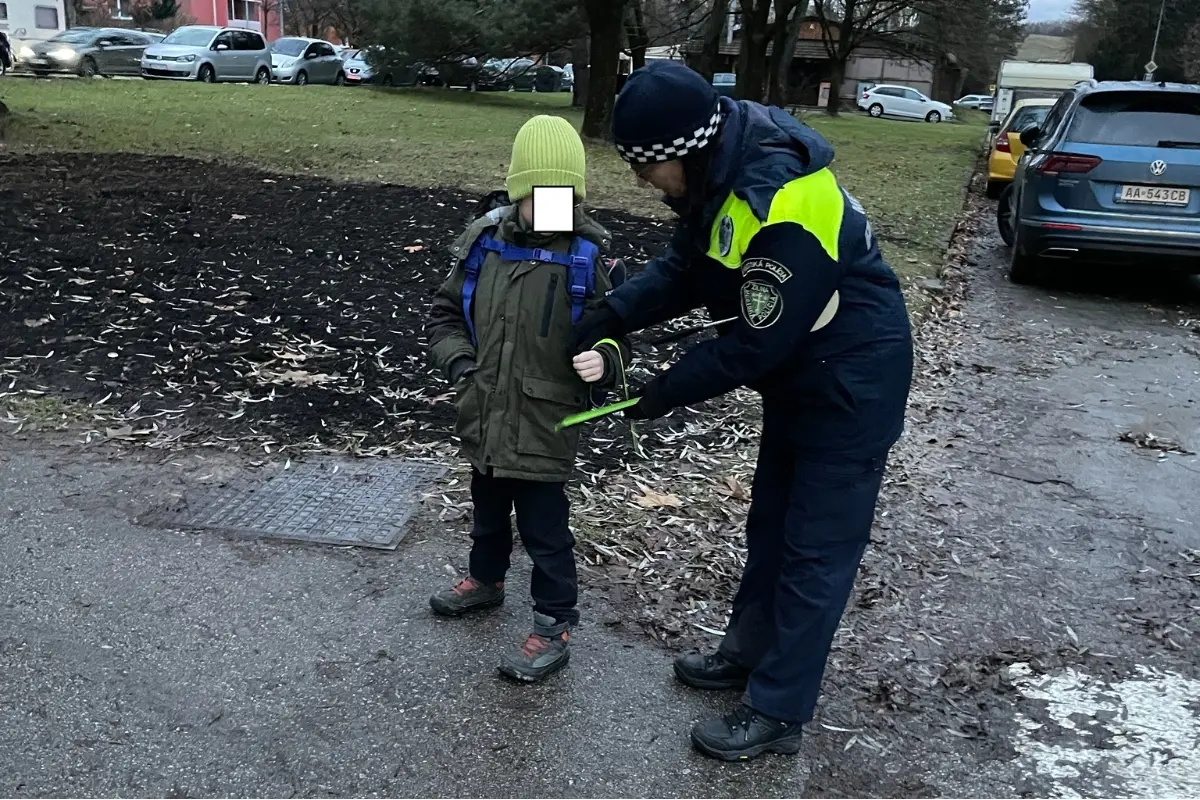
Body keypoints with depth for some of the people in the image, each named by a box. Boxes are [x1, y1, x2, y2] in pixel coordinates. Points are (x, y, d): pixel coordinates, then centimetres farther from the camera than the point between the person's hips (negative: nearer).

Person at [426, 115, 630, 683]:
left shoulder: (589, 256, -13)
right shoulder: (483, 242, -4)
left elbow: (615, 334, -6)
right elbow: (446, 312, 10)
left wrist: (602, 360, -27)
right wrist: (458, 360, -5)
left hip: (544, 426, -5)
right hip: (483, 417, 5)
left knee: (544, 530, 5)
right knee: (488, 512, 27)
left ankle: (554, 628, 21)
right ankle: (486, 579, 51)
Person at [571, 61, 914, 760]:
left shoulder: (779, 204, -33)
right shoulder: (722, 170, -5)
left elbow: (758, 342, -27)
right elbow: (683, 269, 4)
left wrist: (670, 390, -15)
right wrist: (612, 317, -9)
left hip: (851, 386, -9)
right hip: (799, 374, 10)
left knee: (816, 551, 2)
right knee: (771, 524, 21)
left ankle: (777, 713, 15)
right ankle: (749, 651, 39)